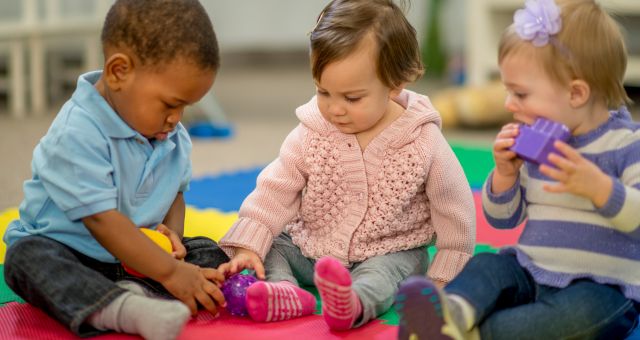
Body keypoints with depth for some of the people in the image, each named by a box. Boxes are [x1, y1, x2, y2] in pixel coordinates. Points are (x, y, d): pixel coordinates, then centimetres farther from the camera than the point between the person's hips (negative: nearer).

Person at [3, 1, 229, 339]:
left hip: (135, 254, 6)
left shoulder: (174, 139, 0)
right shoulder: (77, 134, -26)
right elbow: (101, 219, -29)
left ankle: (135, 292, -36)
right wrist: (169, 272, -30)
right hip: (67, 252, -6)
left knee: (210, 253, -11)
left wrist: (172, 234, -12)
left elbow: (175, 193, 13)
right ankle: (126, 311, -57)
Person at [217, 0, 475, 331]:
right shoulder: (309, 136, -10)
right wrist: (248, 246, -19)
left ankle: (354, 302, -60)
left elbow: (453, 208, -7)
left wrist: (443, 275, -4)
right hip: (310, 249, 4)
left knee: (389, 271, -33)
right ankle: (285, 292, -39)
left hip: (388, 254, -4)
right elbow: (276, 192, -7)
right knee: (272, 245, -13)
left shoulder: (423, 143, -16)